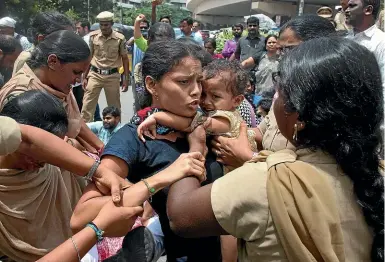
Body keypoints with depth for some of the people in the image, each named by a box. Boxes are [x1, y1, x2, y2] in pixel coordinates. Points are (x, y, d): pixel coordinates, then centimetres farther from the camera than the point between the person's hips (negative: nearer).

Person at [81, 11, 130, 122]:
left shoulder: (120, 38, -6)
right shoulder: (93, 36, -1)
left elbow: (125, 59, 2)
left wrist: (126, 79, -2)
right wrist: (85, 77, 5)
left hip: (113, 76, -1)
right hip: (95, 74, 1)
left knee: (114, 106, 10)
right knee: (87, 105, -3)